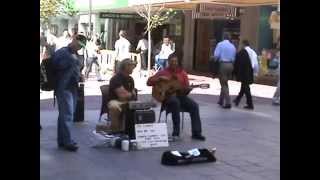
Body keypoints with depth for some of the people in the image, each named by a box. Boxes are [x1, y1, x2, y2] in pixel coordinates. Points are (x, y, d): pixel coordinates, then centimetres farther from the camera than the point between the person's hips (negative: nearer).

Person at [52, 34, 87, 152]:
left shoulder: (75, 54, 19)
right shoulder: (62, 52, -7)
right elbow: (57, 65, -19)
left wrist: (79, 77, 11)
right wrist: (72, 59, -12)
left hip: (72, 87, 9)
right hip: (63, 88, -9)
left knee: (64, 115, 12)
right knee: (67, 115, -12)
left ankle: (62, 140, 19)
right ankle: (67, 142, -9)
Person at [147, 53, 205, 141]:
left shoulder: (182, 73, 15)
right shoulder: (163, 72, 8)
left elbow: (186, 87, 11)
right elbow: (149, 82, 3)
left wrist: (187, 88, -13)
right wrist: (160, 78, -10)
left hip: (180, 95, 3)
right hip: (167, 96, -3)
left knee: (194, 105, -22)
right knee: (175, 102, -38)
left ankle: (196, 132, -20)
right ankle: (176, 132, -33)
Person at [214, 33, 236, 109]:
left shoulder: (220, 44, -4)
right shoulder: (233, 46, 11)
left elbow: (216, 55, -10)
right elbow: (234, 57, 10)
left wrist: (215, 60, 8)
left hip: (223, 64, -5)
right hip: (230, 65, 5)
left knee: (224, 84, -1)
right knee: (225, 83, 19)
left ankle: (228, 103, -7)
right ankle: (221, 101, 28)